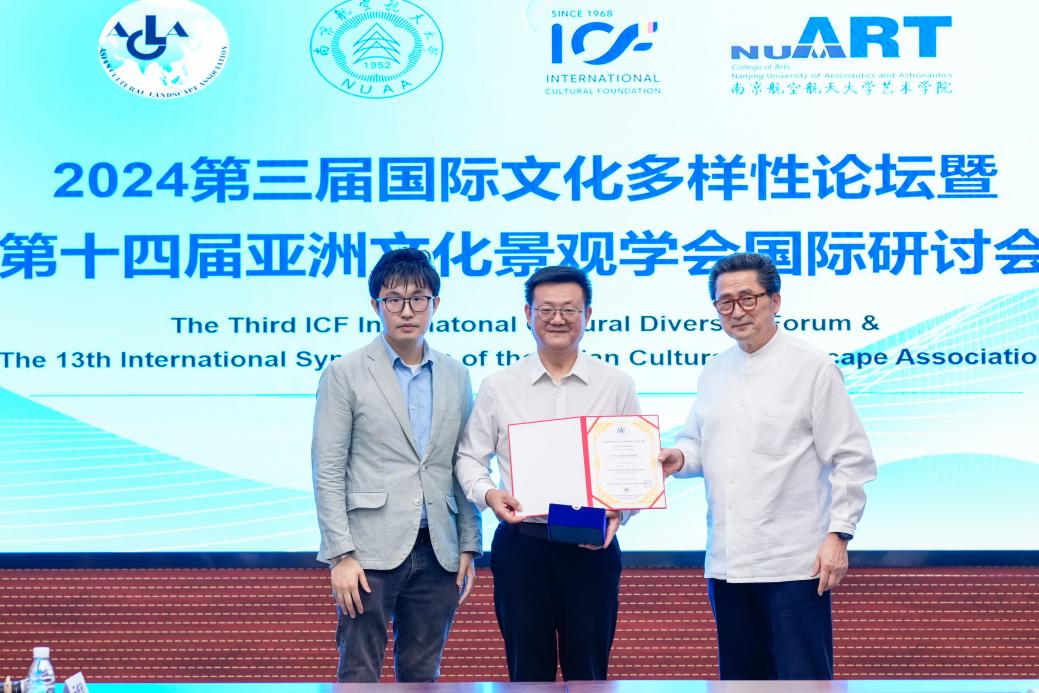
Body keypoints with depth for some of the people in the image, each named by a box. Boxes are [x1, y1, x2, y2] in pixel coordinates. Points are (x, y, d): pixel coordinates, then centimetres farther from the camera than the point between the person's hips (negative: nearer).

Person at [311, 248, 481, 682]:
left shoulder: (455, 376, 11)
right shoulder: (345, 374, -1)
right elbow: (327, 472, -5)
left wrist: (469, 547, 7)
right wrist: (340, 555, -11)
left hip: (437, 554, 4)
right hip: (372, 552, -4)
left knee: (423, 676, 11)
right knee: (359, 677, 1)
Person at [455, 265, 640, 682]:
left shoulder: (616, 386, 4)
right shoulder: (498, 387, 4)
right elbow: (469, 457, 9)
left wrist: (620, 509, -10)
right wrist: (487, 493, -11)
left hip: (592, 547, 0)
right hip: (521, 543, 0)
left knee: (588, 671, 6)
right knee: (527, 671, 8)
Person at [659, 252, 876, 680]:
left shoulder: (812, 367, -4)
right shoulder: (713, 372, 13)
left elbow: (852, 459, -5)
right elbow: (697, 441, 23)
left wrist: (838, 535, -12)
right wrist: (679, 457, 0)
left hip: (794, 563, -6)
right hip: (727, 563, 6)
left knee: (803, 676, -4)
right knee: (740, 678, 14)